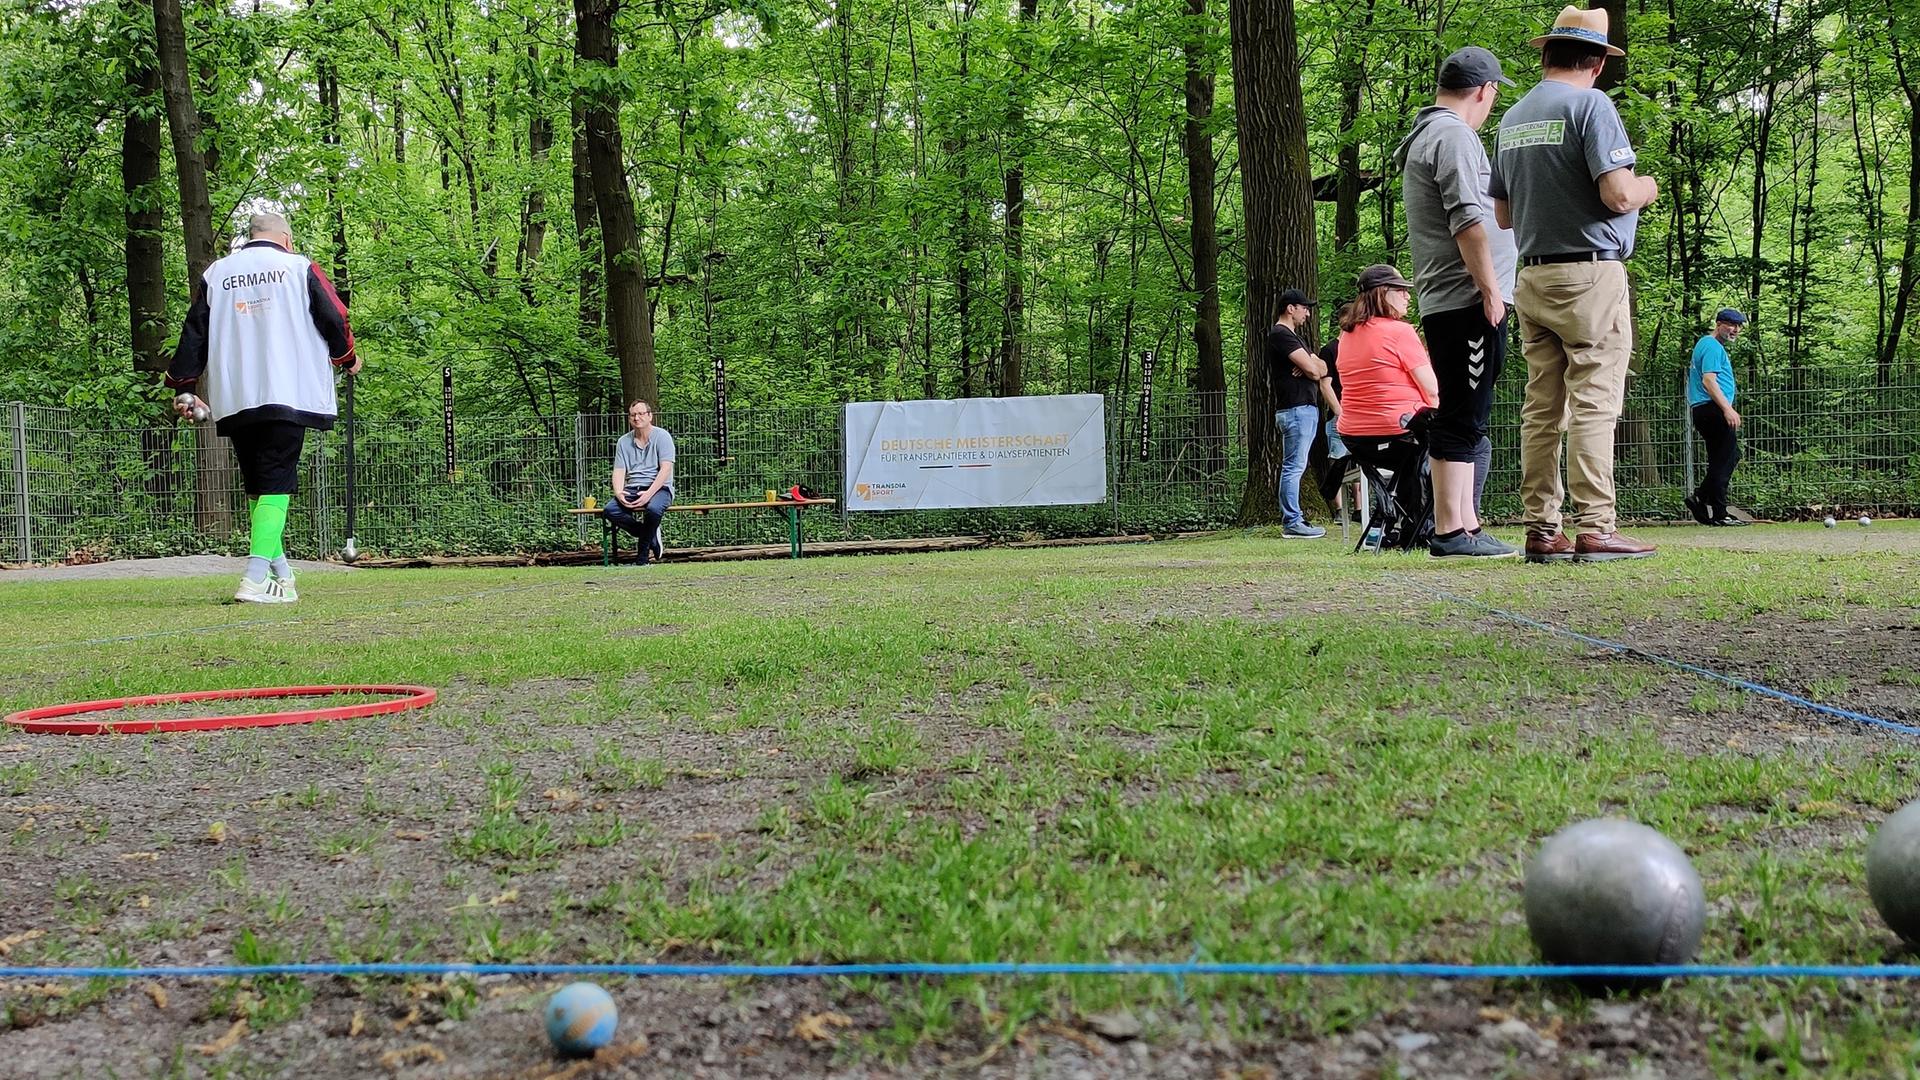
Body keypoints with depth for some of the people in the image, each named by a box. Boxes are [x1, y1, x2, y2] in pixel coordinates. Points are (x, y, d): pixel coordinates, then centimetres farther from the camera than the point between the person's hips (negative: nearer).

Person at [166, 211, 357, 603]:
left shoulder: (215, 274, 15)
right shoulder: (300, 267, 6)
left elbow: (194, 333, 13)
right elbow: (335, 319, 6)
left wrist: (184, 388, 19)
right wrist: (347, 358, 25)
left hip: (233, 401, 4)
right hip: (289, 394, -4)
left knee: (256, 486, 13)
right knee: (276, 483, -7)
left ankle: (281, 574, 15)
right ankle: (256, 578, -20)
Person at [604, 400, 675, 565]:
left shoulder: (661, 436, 0)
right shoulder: (623, 442, 13)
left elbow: (666, 469, -10)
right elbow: (619, 471, 7)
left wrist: (649, 493, -23)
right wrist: (619, 493, -16)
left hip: (658, 488, -4)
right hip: (632, 488, 4)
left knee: (653, 508, -38)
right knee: (610, 510, -26)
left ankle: (643, 554, -16)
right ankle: (652, 536, -9)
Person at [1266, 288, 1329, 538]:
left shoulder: (1292, 336, 23)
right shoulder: (1280, 335, -9)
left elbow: (1321, 368, 16)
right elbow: (1313, 370, -17)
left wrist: (1310, 367, -6)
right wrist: (1312, 367, 7)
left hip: (1307, 409, 10)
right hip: (1295, 408, -10)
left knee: (1294, 467, 10)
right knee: (1294, 467, -11)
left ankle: (1293, 517, 13)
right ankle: (1292, 523, -12)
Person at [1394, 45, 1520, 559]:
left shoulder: (1423, 138, 23)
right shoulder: (1454, 135, -9)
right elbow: (1468, 221, -18)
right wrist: (1490, 290, -17)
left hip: (1445, 304, 10)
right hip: (1467, 300, -10)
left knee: (1465, 421, 12)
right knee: (1461, 421, -10)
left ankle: (1466, 526, 15)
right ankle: (1450, 531, -9)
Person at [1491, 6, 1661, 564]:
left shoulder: (1512, 119, 15)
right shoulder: (1590, 104, -7)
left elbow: (1502, 214, 19)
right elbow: (1617, 194, -16)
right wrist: (1647, 187, 5)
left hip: (1533, 277, 7)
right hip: (1591, 274, -7)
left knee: (1542, 410, 6)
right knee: (1594, 404, -7)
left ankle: (1542, 529, 7)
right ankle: (1594, 529, -9)